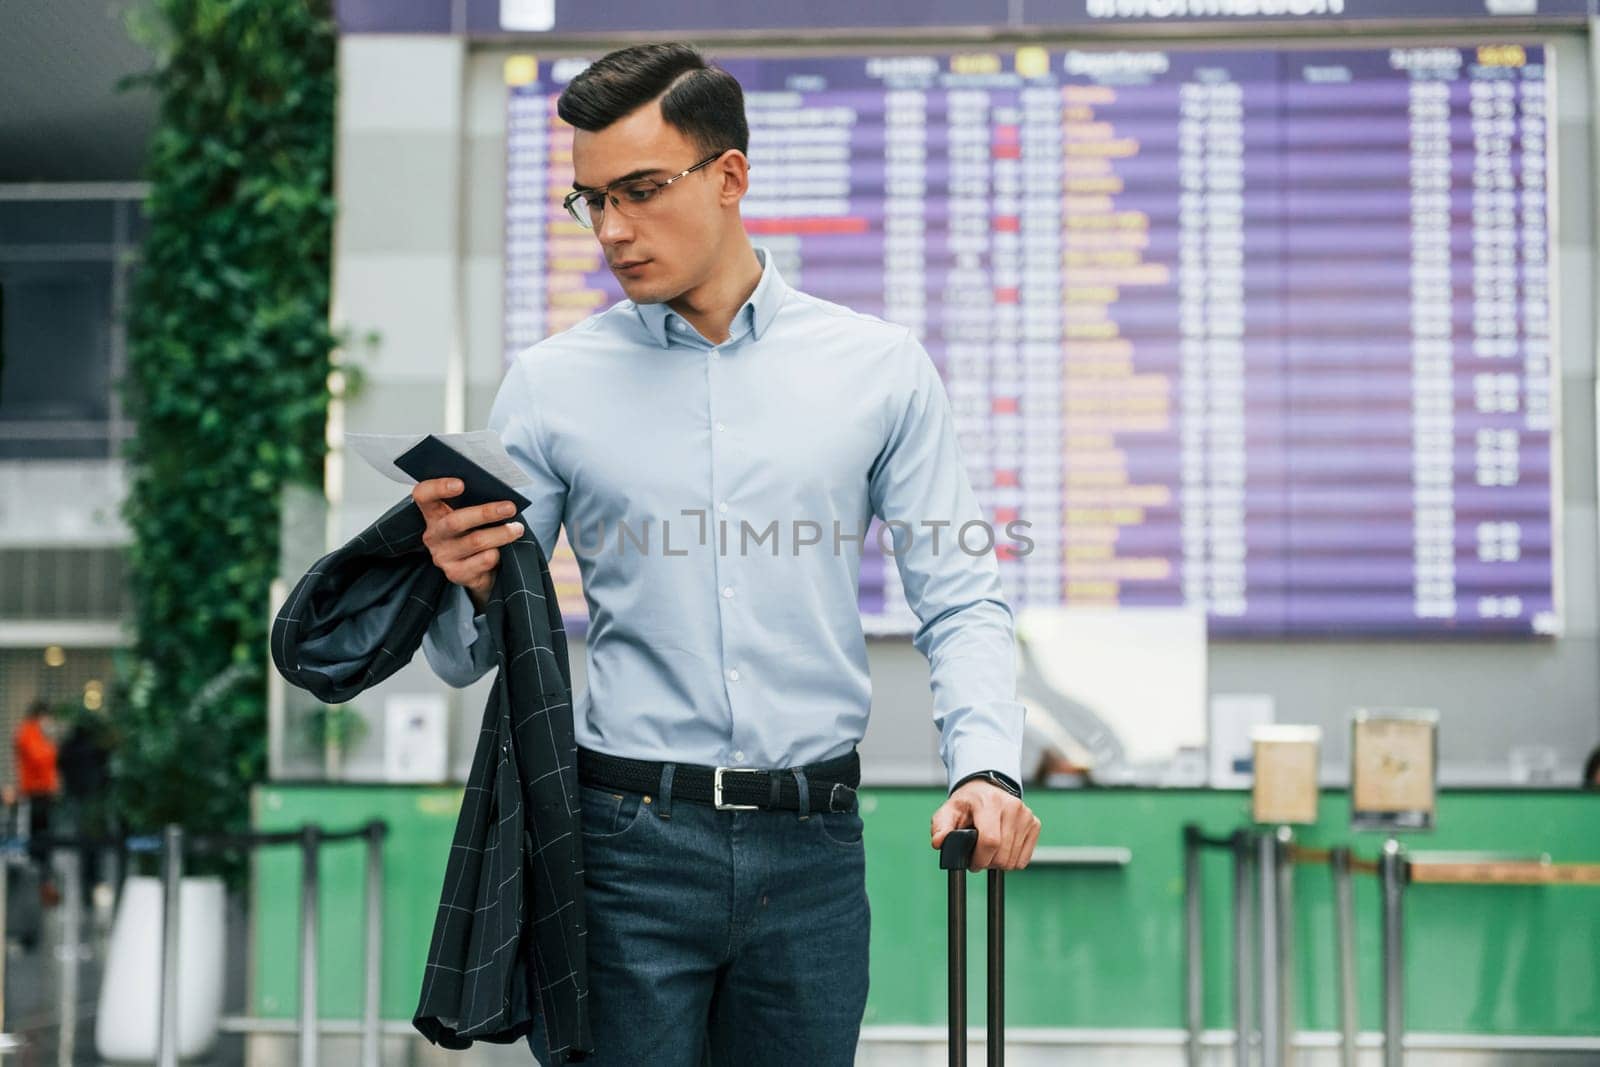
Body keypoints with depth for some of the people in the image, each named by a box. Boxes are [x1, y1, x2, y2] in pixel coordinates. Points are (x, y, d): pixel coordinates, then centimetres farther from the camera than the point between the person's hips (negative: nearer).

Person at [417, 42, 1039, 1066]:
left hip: (812, 851, 1)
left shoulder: (879, 368, 5)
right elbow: (472, 656, 7)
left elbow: (961, 601, 5)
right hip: (625, 844, -1)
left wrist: (987, 767, -12)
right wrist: (465, 586, -16)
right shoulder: (551, 385, 4)